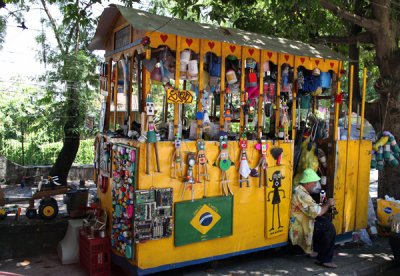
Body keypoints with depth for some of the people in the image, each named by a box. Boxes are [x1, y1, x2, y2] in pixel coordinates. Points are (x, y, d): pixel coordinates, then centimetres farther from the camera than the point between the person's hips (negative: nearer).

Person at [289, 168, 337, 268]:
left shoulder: (300, 191, 10)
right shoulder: (301, 195, -24)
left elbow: (312, 209, 15)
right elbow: (317, 212, -26)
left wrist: (324, 205, 2)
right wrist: (328, 204, -9)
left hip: (301, 222, 10)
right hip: (300, 228, -10)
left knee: (326, 221, 12)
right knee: (329, 228, -11)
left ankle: (315, 250, 19)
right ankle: (324, 260, 0)